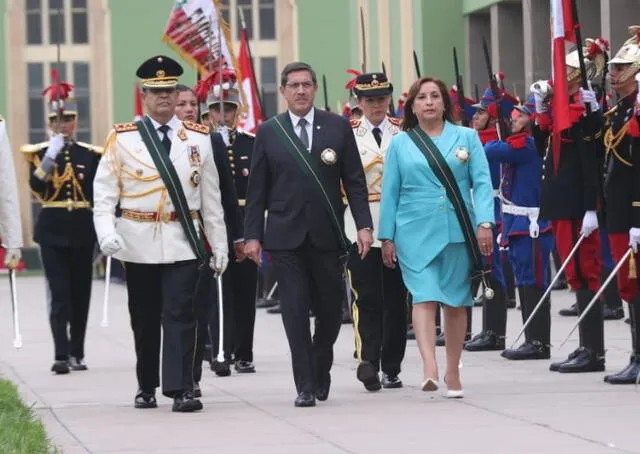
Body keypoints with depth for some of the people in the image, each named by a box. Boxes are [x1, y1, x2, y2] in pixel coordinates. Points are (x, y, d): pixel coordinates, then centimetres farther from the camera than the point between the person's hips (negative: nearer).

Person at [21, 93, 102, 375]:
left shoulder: (90, 154, 8)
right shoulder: (39, 153, 3)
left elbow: (99, 197, 9)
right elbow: (36, 187, -14)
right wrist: (51, 156, -22)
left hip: (82, 232, 2)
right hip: (52, 232, -2)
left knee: (81, 294, 6)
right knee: (59, 294, -10)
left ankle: (77, 353, 14)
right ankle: (61, 355, -16)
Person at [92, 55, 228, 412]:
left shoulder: (199, 138, 7)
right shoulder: (122, 138, 2)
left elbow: (211, 196, 9)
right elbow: (104, 192, -3)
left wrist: (220, 245, 7)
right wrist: (106, 232, -18)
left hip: (183, 241, 0)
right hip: (139, 243, 0)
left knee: (180, 314, -10)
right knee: (145, 319, 9)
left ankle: (181, 389, -12)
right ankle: (147, 387, 23)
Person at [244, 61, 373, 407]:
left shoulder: (338, 127, 5)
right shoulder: (268, 132, 5)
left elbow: (354, 181, 5)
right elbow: (257, 189, 5)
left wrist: (363, 224, -4)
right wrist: (252, 234, -1)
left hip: (326, 233, 1)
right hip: (285, 236, -1)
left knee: (330, 310, 5)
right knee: (295, 312, -4)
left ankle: (320, 371, 29)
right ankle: (305, 385, 0)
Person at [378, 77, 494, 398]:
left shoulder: (467, 138, 8)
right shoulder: (400, 144, 9)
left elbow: (482, 182, 2)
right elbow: (390, 193, 9)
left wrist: (485, 223, -10)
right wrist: (387, 238, 5)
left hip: (459, 233, 1)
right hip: (416, 234, -1)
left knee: (456, 302, 7)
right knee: (424, 297, -15)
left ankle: (453, 371, 18)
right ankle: (429, 368, -27)